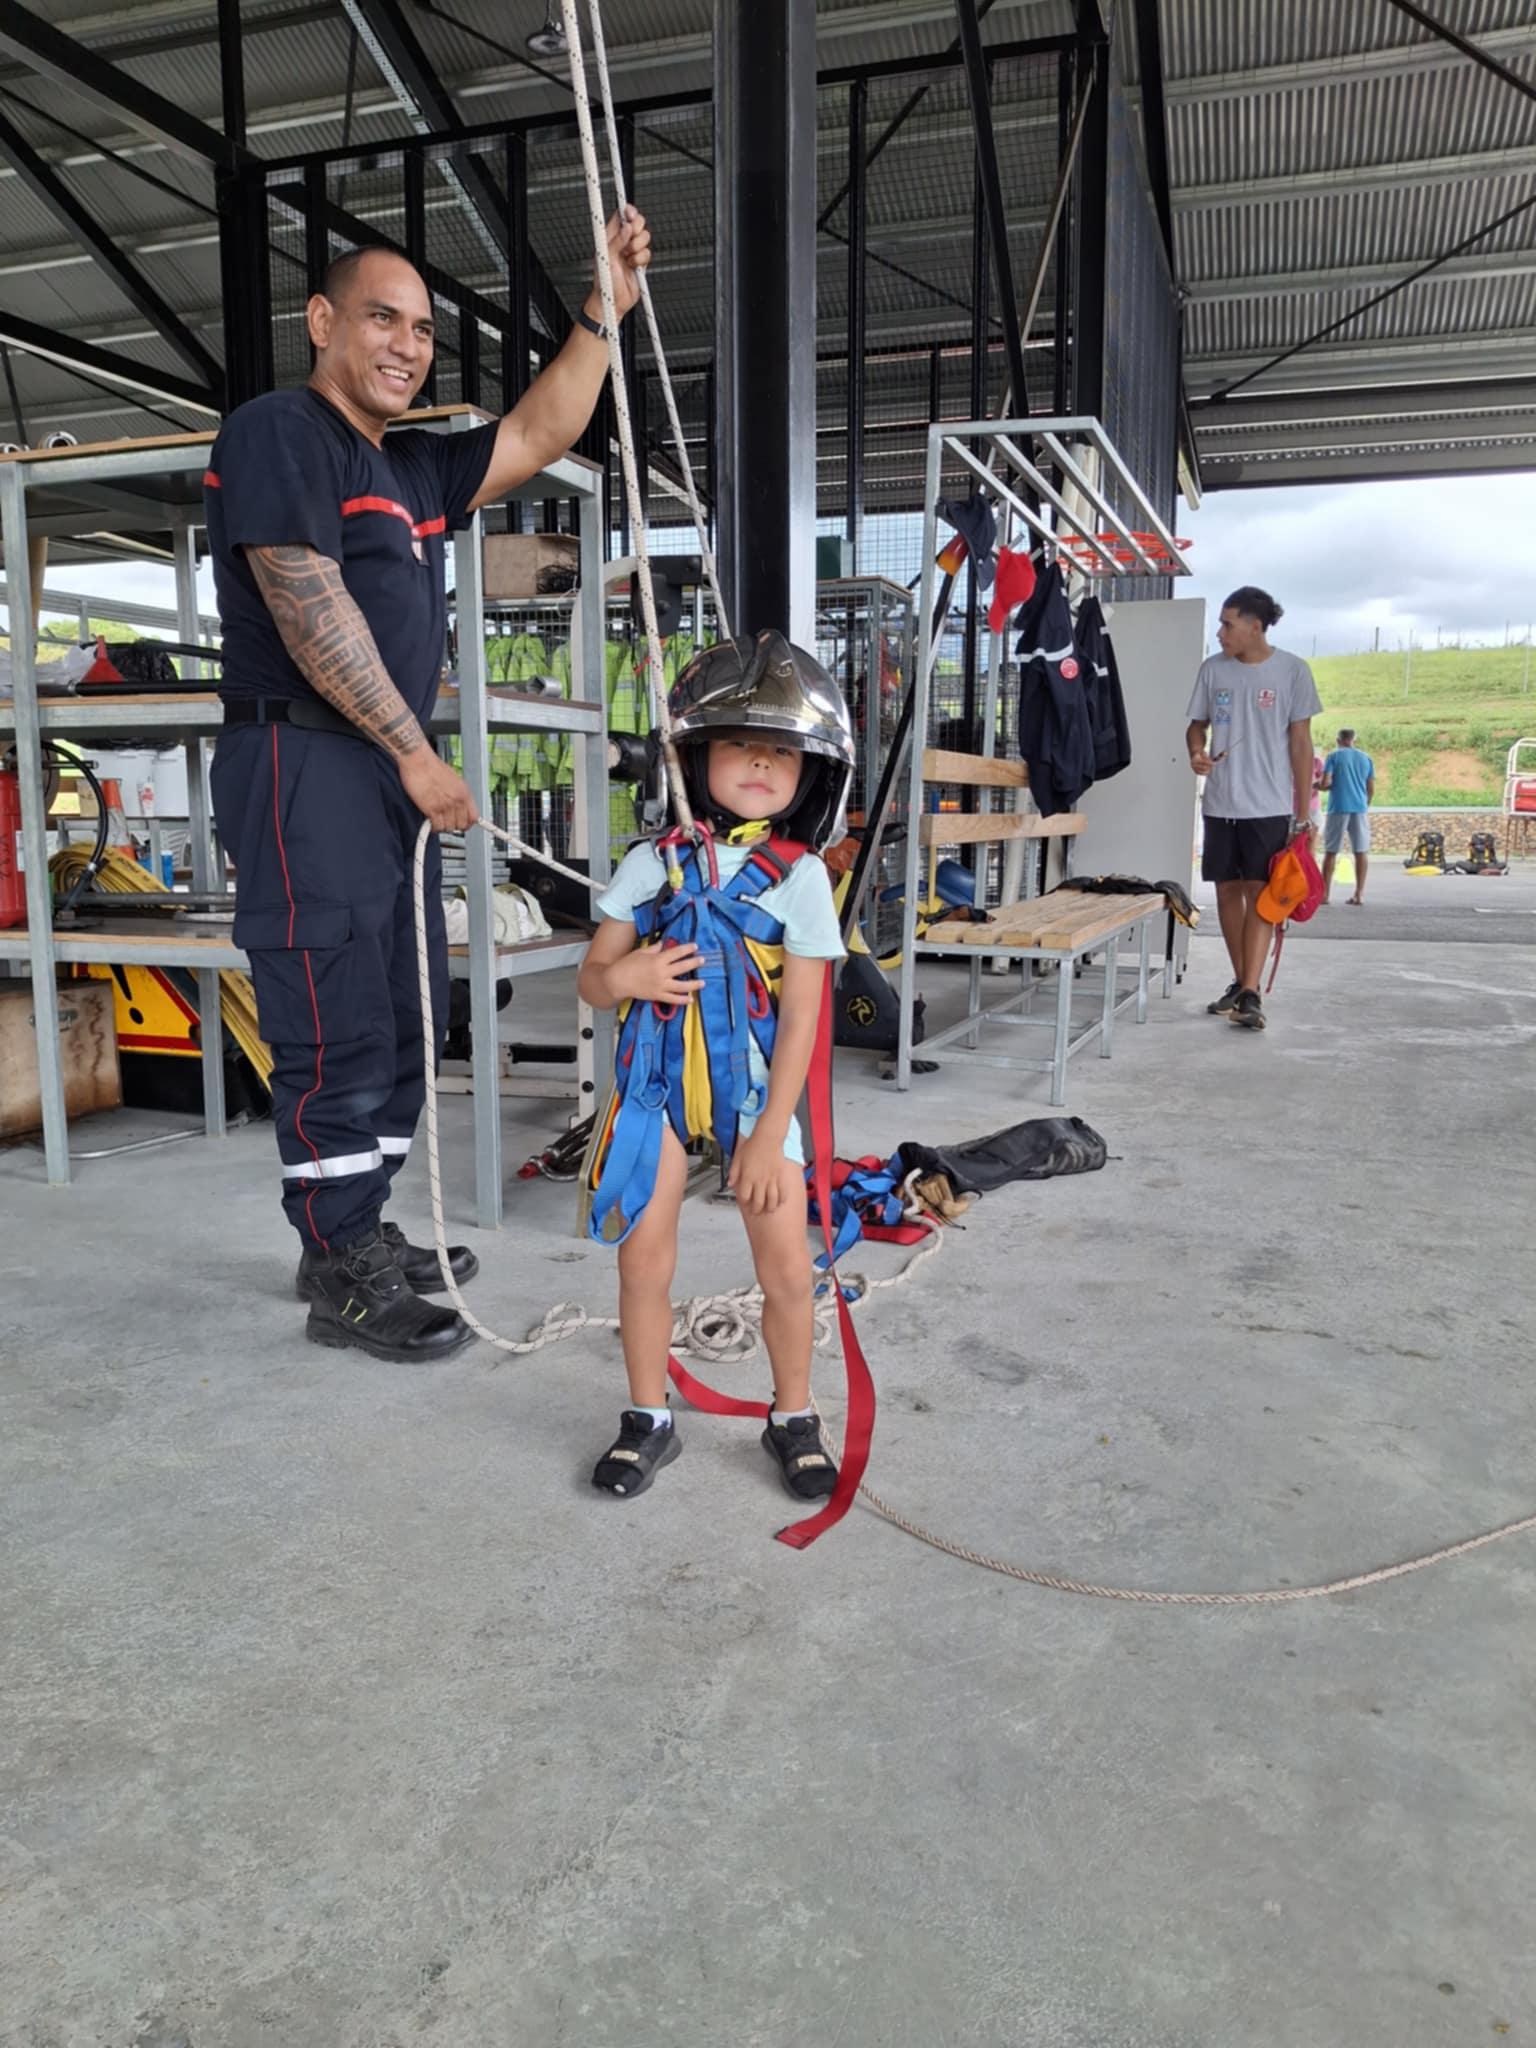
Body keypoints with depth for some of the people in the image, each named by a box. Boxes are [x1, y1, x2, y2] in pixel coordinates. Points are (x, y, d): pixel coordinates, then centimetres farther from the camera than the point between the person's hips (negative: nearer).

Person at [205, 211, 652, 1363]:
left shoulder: (416, 470, 21)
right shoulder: (278, 432, -5)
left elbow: (538, 435, 24)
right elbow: (310, 611, -15)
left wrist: (605, 309, 17)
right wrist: (417, 753, -14)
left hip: (393, 774, 9)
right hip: (306, 764, -9)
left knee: (405, 1027, 12)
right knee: (339, 1039, -7)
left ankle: (361, 1235, 25)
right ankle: (342, 1284, 4)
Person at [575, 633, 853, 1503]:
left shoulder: (799, 877, -6)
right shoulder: (653, 865, 0)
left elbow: (800, 1016, -7)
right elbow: (592, 976, 6)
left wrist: (770, 1131, -11)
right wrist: (625, 977, -19)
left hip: (756, 1086, -1)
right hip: (659, 1078, 2)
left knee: (788, 1267, -1)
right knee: (644, 1260, 4)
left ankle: (794, 1417, 23)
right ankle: (649, 1419, 25)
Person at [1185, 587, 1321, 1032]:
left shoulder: (1292, 671, -4)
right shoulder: (1212, 669, 4)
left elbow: (1300, 742, -1)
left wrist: (1304, 811, -3)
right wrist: (1196, 752, -10)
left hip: (1269, 806, -4)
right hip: (1220, 803, 4)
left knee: (1259, 894, -7)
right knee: (1228, 891, 8)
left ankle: (1251, 994, -10)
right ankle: (1240, 983, 20)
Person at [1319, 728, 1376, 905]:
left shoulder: (1334, 756, -1)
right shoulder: (1366, 758, 9)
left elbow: (1326, 783, -11)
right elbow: (1371, 790, 9)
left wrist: (1320, 785, 12)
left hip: (1338, 808, -2)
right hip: (1360, 808, 3)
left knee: (1331, 851, 4)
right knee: (1360, 852, 4)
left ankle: (1325, 893, 4)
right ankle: (1359, 894, 2)